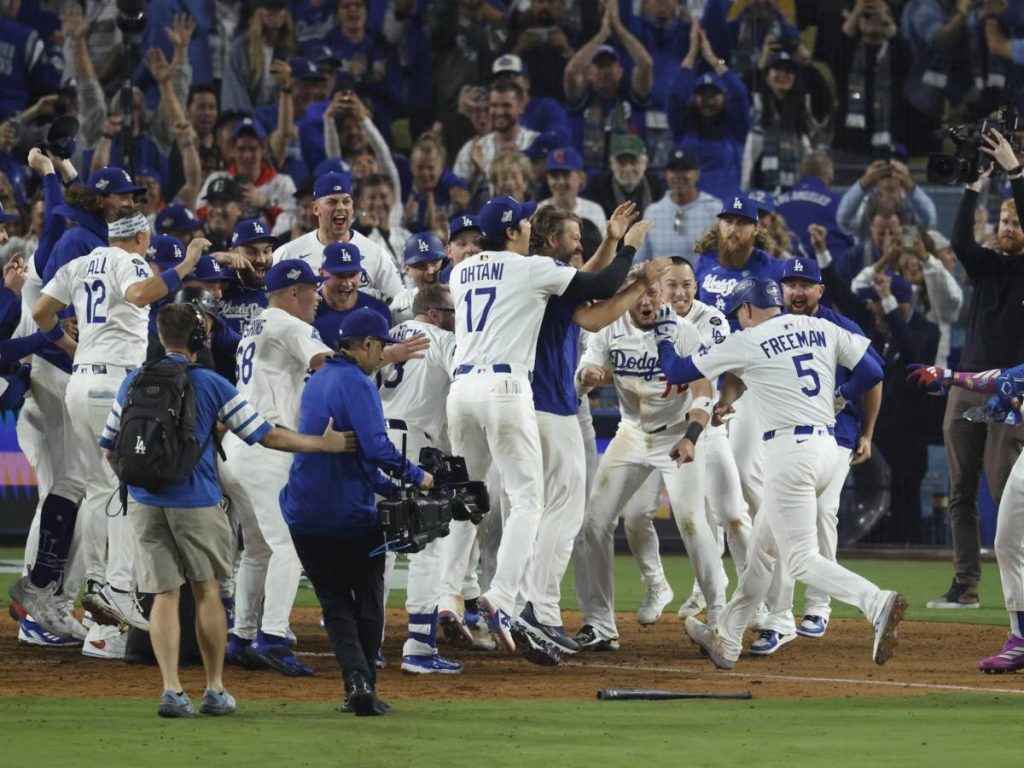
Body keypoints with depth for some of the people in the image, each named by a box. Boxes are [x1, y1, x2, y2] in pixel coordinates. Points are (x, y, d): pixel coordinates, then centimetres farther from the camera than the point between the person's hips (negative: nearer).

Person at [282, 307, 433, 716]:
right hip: (351, 514, -6)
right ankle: (365, 689, 8)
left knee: (335, 602, 9)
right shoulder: (356, 384, -12)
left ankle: (356, 678, -11)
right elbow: (376, 448, -25)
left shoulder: (316, 382, 15)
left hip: (305, 514, 6)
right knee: (368, 601, 11)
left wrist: (392, 487, 15)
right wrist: (416, 476, -12)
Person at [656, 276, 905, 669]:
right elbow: (871, 371, 9)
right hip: (826, 444, 8)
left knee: (802, 560, -10)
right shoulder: (823, 330, 11)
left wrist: (664, 336, 27)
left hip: (789, 451, -8)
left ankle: (877, 603, -34)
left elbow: (676, 372, 6)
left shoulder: (746, 343, -3)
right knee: (762, 545, 21)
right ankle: (726, 641, 31)